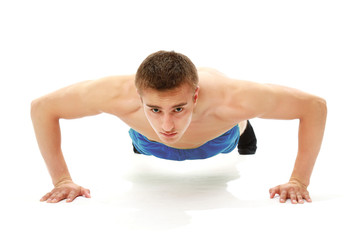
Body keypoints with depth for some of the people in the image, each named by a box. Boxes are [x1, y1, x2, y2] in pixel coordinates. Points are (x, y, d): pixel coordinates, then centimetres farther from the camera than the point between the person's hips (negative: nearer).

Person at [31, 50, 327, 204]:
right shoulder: (118, 95, -51)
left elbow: (315, 106, -38)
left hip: (218, 141, 0)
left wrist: (299, 181, -39)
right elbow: (42, 107, -34)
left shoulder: (230, 99, -53)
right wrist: (61, 179, -35)